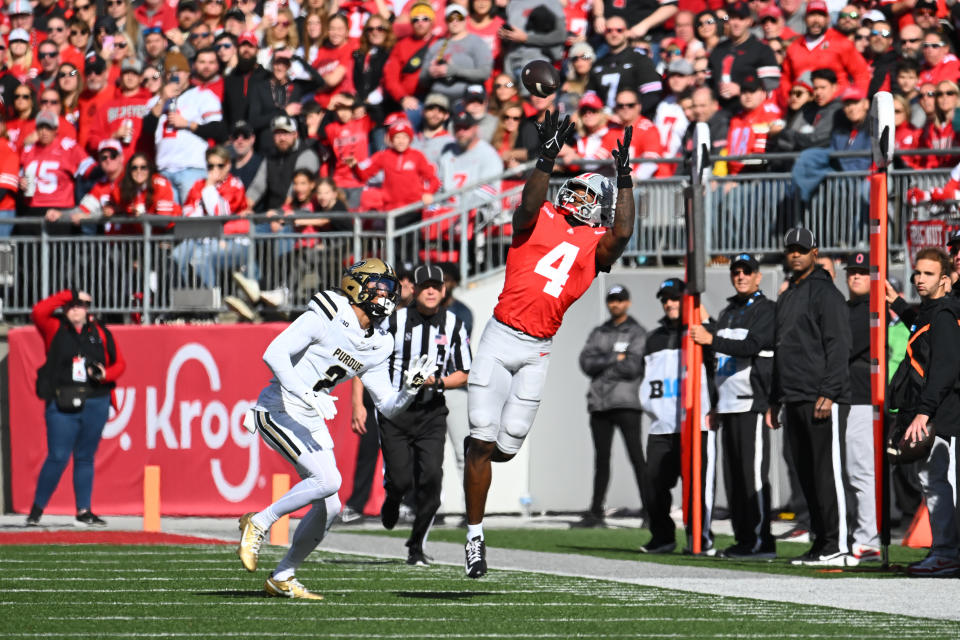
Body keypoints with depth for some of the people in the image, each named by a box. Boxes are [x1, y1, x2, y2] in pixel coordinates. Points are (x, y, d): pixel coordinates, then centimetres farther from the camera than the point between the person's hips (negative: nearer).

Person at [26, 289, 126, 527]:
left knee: (85, 458, 9)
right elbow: (38, 311, -14)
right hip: (62, 405, -3)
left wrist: (105, 374, -7)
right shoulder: (55, 328, 4)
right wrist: (69, 294, -8)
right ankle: (36, 509, 0)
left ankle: (84, 512, 13)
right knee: (58, 458, -9)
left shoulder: (101, 333, 11)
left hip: (95, 404, 3)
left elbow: (119, 363, 15)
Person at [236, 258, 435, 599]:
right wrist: (308, 395, -30)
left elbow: (387, 405, 11)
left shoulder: (376, 347, 6)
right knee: (328, 480, -24)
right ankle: (258, 523, -8)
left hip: (311, 421, 8)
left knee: (328, 508, 5)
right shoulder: (326, 317, -16)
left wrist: (409, 388, -10)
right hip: (279, 412, -8)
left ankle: (282, 578, 18)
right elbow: (274, 353, -23)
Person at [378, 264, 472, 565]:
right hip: (394, 410, -1)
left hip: (431, 412, 1)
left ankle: (416, 545, 4)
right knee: (401, 479, -8)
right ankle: (392, 500, 33)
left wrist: (438, 382, -13)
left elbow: (463, 375, 7)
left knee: (430, 477, -13)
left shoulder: (454, 326, 1)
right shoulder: (394, 321, -5)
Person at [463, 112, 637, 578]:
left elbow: (623, 234, -11)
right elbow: (529, 204, -17)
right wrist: (547, 158, -27)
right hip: (500, 336, -2)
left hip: (538, 351, 2)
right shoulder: (539, 219, 6)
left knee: (505, 448, 0)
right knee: (484, 442, -6)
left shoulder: (595, 244, 10)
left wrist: (624, 177, -12)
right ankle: (475, 535, 3)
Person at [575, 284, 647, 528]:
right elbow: (586, 363, 2)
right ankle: (596, 513, 11)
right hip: (599, 404, 5)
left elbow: (632, 368, -11)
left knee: (636, 457, -10)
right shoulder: (599, 333, 17)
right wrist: (615, 359, -8)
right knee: (601, 460, 8)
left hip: (626, 404, -5)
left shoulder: (637, 333, 2)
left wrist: (602, 364, -4)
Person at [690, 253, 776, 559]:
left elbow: (751, 346, -20)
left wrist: (711, 339, -29)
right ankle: (743, 539, 10)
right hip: (727, 403, 8)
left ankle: (761, 542, -13)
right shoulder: (727, 312, 23)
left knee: (753, 471, -12)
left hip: (752, 401, -8)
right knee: (732, 474, 7)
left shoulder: (766, 310, -3)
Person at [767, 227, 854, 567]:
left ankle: (837, 545, -13)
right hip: (794, 401, 9)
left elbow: (838, 347, -13)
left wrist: (828, 394, -20)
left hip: (822, 401, -9)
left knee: (828, 471, -11)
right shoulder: (786, 297, 22)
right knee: (807, 474, 8)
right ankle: (821, 542, 11)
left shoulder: (825, 293, -5)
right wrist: (775, 401, 22)